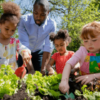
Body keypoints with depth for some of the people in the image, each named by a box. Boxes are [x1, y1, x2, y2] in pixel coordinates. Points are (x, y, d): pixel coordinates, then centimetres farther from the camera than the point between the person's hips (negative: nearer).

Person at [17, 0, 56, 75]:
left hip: (39, 52, 1)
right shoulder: (24, 20, -30)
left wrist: (43, 69, -32)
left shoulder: (52, 24, -27)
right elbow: (24, 44, -34)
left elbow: (48, 47, -27)